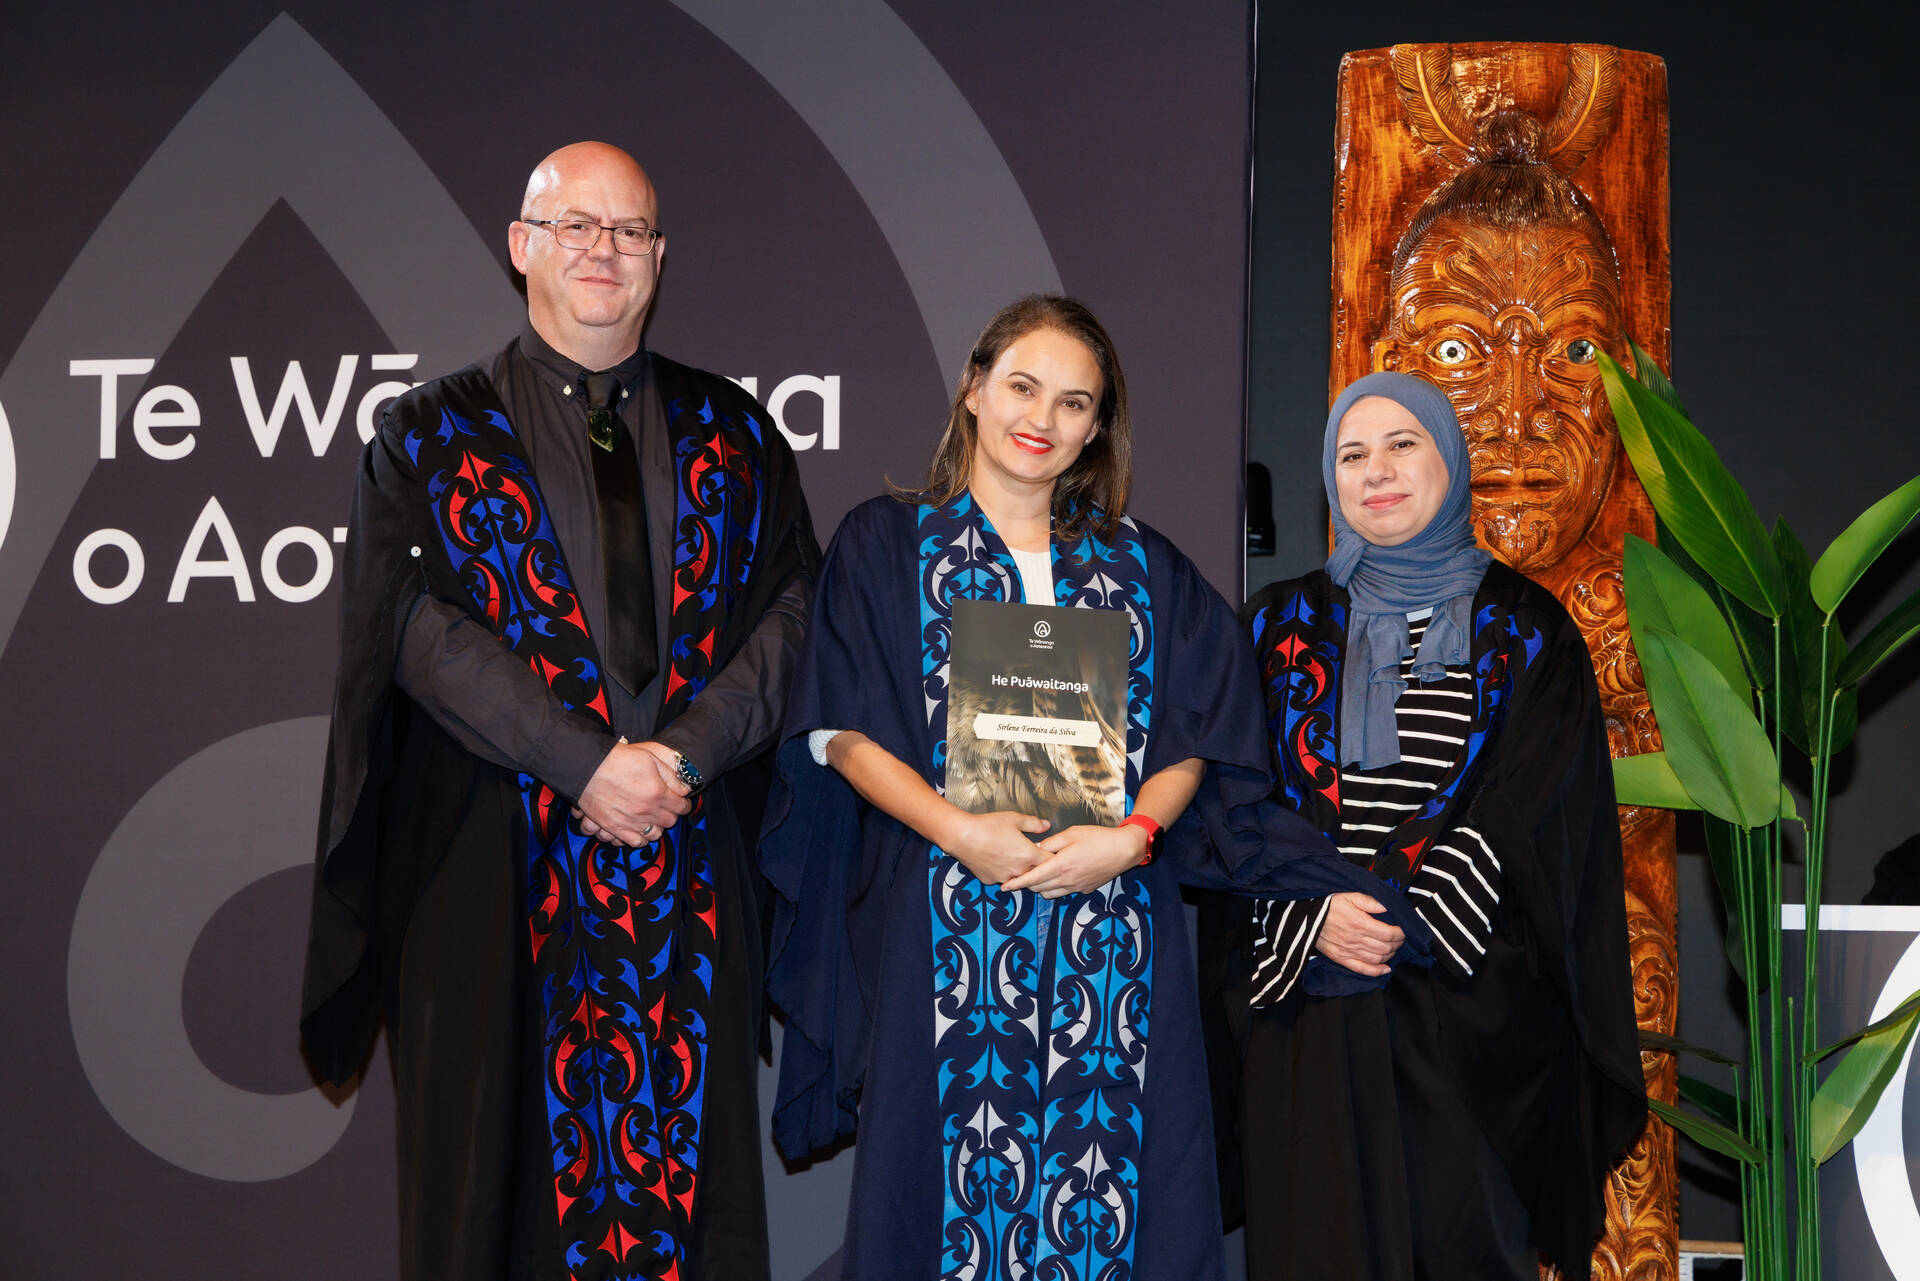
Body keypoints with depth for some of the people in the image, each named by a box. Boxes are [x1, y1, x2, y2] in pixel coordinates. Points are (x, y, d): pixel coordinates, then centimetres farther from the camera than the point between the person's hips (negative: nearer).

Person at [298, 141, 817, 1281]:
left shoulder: (734, 435, 12)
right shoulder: (434, 435, 5)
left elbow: (794, 606, 3)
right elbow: (418, 622, -7)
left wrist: (685, 752, -13)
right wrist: (587, 761, -16)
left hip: (694, 871, 2)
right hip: (500, 867, -2)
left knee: (691, 1165, 5)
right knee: (500, 1165, 3)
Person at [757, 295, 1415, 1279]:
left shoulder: (1141, 567, 14)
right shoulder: (887, 543, 7)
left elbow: (1194, 735, 8)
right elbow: (842, 730, -2)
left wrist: (1131, 835, -11)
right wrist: (956, 829, -15)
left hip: (1115, 920, 2)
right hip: (945, 930, -2)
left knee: (1106, 1189, 0)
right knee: (958, 1180, -1)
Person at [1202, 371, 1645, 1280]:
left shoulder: (1524, 634, 6)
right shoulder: (1283, 626, 10)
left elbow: (1538, 818, -2)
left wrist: (1412, 916, -14)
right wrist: (1312, 916, -12)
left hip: (1470, 1009, -1)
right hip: (1309, 1011, 1)